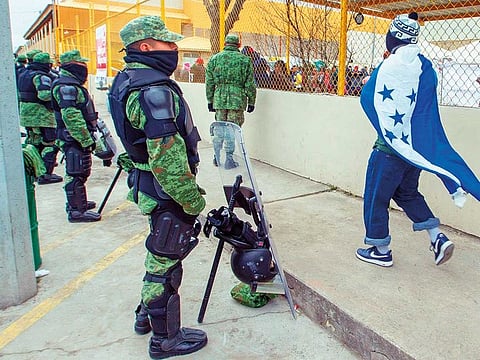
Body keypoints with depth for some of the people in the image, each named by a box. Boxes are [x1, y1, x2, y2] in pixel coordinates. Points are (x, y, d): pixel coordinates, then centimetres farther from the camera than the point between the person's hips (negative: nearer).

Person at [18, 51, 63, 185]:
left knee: (33, 143, 19)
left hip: (27, 116, 9)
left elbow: (20, 94, 22)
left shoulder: (23, 75, 14)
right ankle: (46, 174, -7)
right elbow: (44, 94, -28)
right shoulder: (42, 76, -15)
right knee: (50, 144, -4)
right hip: (42, 116, -9)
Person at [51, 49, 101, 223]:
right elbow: (71, 117, -25)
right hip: (75, 138, -11)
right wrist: (87, 140, -23)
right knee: (76, 173, -6)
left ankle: (78, 202, 33)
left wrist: (89, 137, 26)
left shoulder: (71, 84, 18)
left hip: (76, 138, 11)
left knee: (80, 172, 20)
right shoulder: (66, 86, -17)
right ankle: (76, 211, 0)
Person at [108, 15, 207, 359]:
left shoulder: (128, 79, 12)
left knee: (160, 254, 24)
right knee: (166, 260, 4)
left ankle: (147, 316, 42)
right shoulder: (155, 90, -22)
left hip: (147, 185, 10)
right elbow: (167, 159, -28)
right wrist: (192, 200, -18)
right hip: (166, 193, -10)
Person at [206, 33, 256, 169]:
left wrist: (210, 101, 14)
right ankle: (229, 160, 7)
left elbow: (209, 83, 8)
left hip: (219, 99, 3)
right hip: (237, 100, -3)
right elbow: (250, 84, -1)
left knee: (219, 129, 13)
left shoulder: (215, 58, 7)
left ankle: (217, 158, 22)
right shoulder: (245, 60, 0)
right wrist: (251, 102, 7)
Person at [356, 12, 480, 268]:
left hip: (392, 145, -8)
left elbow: (367, 97, -10)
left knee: (376, 197, 6)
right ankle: (438, 237, 17)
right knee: (407, 192, 23)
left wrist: (371, 79, 7)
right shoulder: (425, 66, 8)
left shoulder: (393, 65, -15)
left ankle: (380, 250, 15)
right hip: (418, 146, 8)